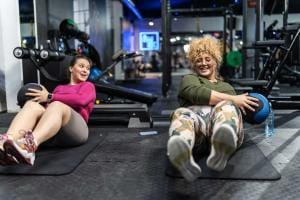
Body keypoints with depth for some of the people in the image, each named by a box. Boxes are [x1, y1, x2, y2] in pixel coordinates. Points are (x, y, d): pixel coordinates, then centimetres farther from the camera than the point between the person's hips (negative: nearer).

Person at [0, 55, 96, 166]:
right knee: (31, 104, -27)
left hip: (75, 129, -3)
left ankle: (30, 145, -65)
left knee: (57, 105, -35)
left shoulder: (88, 86, 22)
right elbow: (49, 107, 21)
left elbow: (81, 100, -3)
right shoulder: (59, 87, 35)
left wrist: (49, 97, -6)